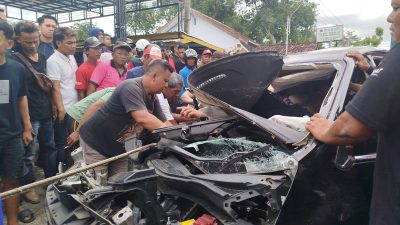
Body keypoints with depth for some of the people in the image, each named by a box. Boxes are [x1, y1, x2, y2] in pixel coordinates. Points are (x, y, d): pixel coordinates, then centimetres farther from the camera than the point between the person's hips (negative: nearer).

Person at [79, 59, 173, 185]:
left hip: (119, 147, 8)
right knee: (100, 185, -2)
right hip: (95, 141, -8)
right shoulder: (130, 87, -26)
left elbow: (163, 124, 3)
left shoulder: (152, 99, 3)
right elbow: (143, 118, -38)